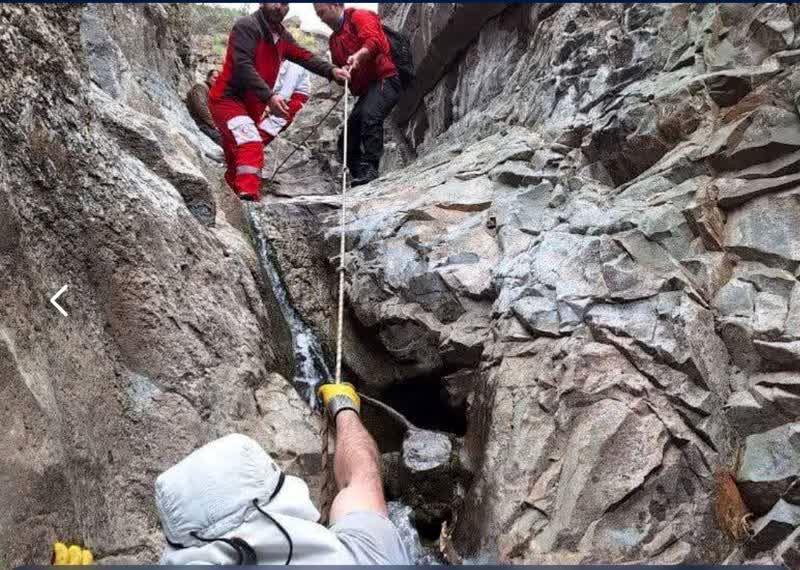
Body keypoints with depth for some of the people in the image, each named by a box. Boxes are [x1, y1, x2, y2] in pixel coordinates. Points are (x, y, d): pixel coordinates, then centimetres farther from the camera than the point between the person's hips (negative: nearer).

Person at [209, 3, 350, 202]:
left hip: (252, 106, 8)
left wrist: (331, 70, -17)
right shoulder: (246, 26, -13)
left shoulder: (282, 36, 11)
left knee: (237, 161, 15)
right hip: (228, 99, -8)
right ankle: (249, 196, -39)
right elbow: (243, 66, -25)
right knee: (251, 145, -29)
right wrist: (269, 96, -35)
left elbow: (304, 56, 1)